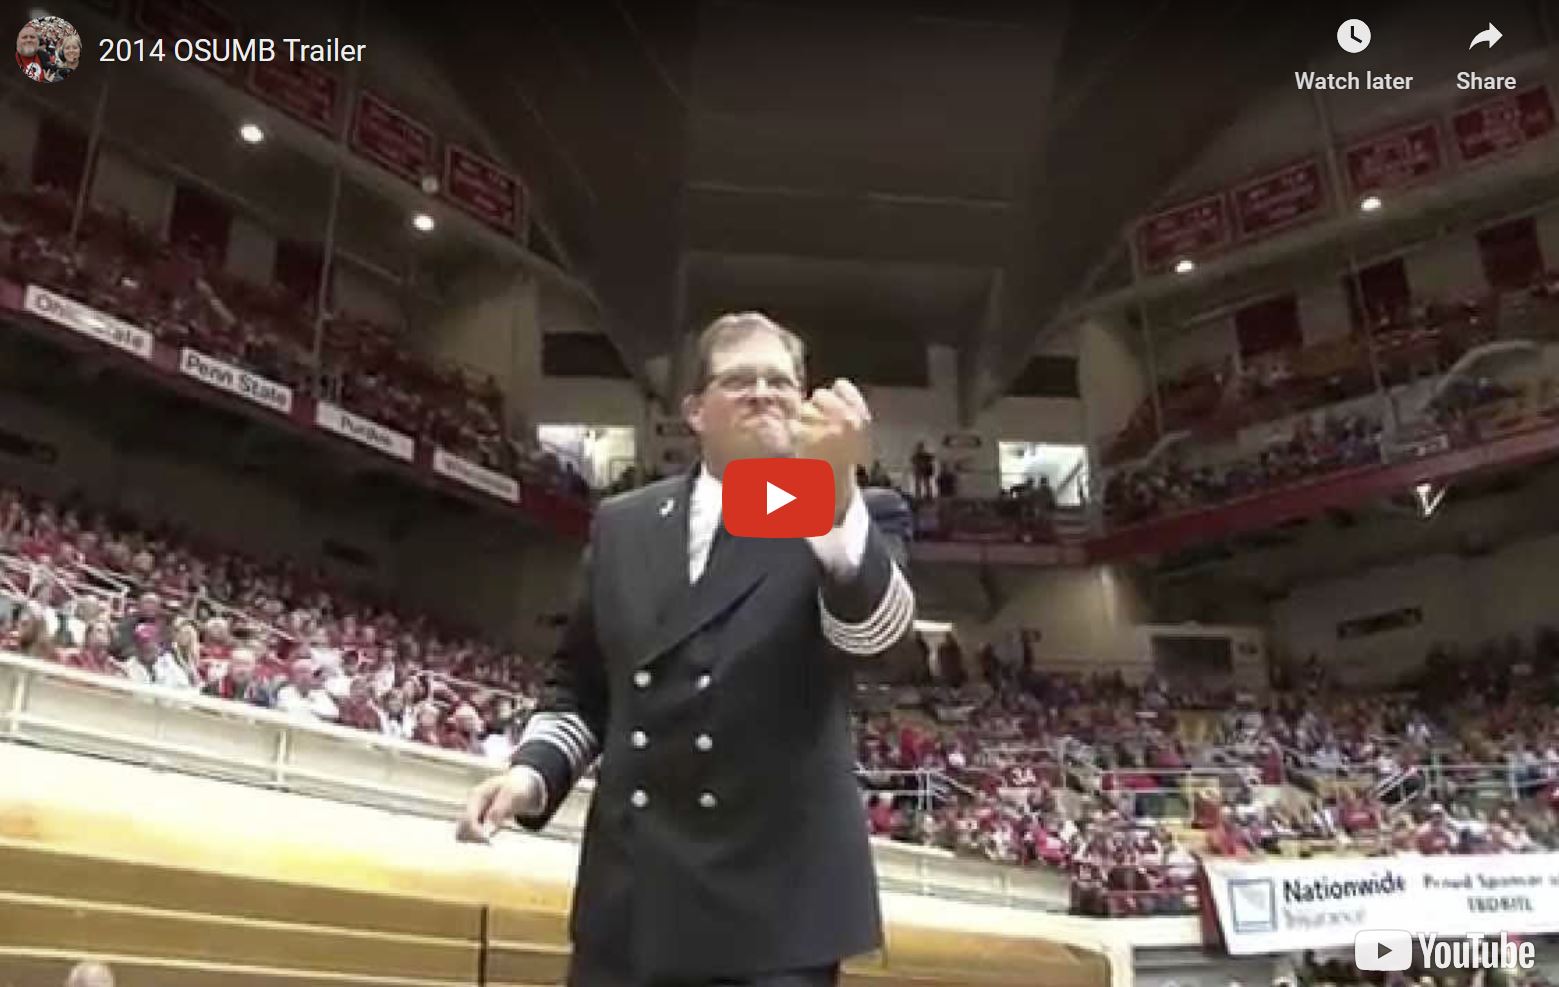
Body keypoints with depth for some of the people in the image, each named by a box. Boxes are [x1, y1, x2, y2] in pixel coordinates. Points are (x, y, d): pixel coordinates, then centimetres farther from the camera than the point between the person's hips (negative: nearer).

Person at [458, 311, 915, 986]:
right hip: (631, 899, 4)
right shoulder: (622, 525, 10)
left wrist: (838, 491, -40)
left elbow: (877, 624, -23)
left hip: (776, 905, -3)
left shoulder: (851, 520, -1)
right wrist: (535, 769, -1)